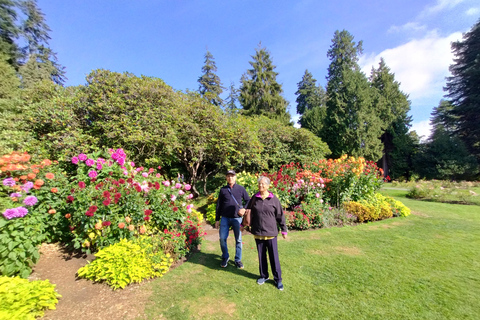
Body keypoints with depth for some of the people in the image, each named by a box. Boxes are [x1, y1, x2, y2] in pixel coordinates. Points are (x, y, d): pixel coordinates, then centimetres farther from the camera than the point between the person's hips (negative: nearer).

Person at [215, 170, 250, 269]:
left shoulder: (241, 189, 1)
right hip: (225, 218, 1)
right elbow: (219, 205, 10)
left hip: (237, 218, -1)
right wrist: (217, 219, 10)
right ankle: (225, 258, 25)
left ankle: (238, 260, 26)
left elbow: (248, 200, 9)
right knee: (222, 238, 2)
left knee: (238, 240, 7)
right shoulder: (223, 189, 6)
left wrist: (244, 209, -10)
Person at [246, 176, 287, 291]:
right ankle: (264, 276, 35)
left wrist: (284, 230, 2)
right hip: (258, 232, 2)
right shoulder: (254, 198, 0)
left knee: (274, 256, 7)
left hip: (271, 232, -2)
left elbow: (280, 215, 0)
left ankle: (278, 279, 26)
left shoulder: (274, 199, -6)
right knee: (261, 255, 15)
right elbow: (248, 212, 11)